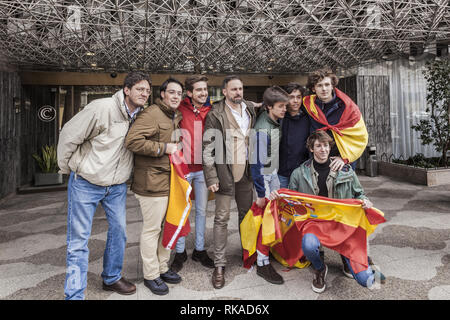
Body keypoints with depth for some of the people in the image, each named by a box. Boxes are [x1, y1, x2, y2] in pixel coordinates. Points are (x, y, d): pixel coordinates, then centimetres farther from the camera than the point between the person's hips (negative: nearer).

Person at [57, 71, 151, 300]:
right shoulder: (103, 108, -20)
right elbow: (69, 134, -12)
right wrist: (66, 168, -1)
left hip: (117, 186, 6)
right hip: (85, 184, -5)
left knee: (118, 231, 13)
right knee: (79, 239, 2)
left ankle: (112, 278, 34)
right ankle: (74, 294, 15)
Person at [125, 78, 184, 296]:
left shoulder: (176, 117, 16)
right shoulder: (151, 114, -13)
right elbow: (132, 141, -24)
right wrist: (163, 148, -21)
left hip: (169, 181, 9)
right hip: (152, 182, -9)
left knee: (166, 226, 18)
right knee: (152, 229, 2)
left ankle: (162, 268, 35)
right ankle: (150, 275, 20)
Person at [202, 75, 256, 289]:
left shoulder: (250, 109, 9)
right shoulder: (215, 114, -8)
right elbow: (208, 148, -10)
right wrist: (211, 177, -15)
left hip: (246, 171, 5)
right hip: (225, 172, -5)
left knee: (247, 214, 16)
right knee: (222, 218, 0)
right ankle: (219, 265, 12)